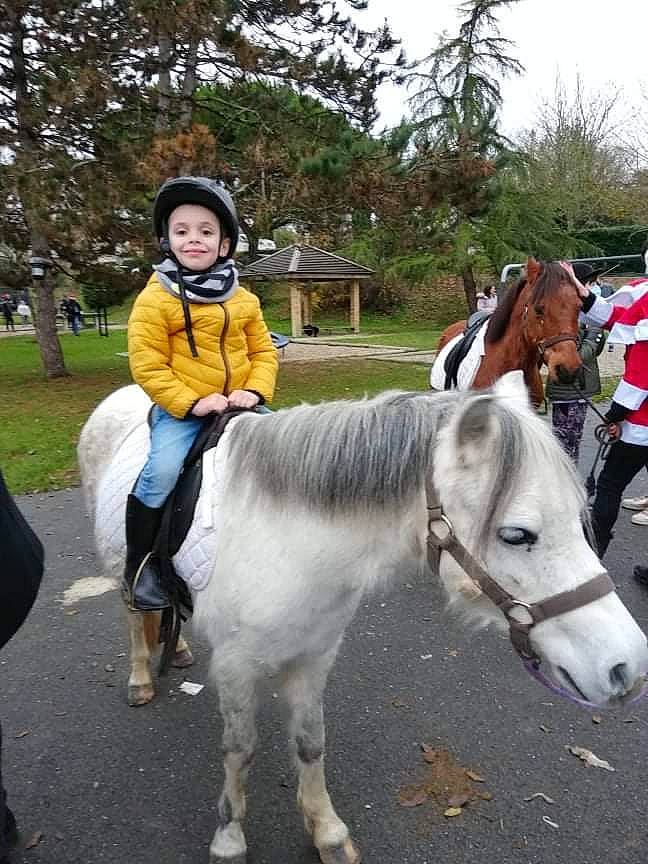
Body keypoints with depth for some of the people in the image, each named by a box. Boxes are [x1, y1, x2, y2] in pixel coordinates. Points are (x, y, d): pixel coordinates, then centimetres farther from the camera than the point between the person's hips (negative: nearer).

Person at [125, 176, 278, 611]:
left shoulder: (243, 300, 6)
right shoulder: (156, 299, -7)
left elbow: (263, 350, 9)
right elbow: (147, 364, -12)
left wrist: (256, 391, -9)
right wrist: (190, 402, -20)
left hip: (238, 404, 5)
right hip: (181, 408, -4)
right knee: (162, 470, -25)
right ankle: (139, 563, -4)